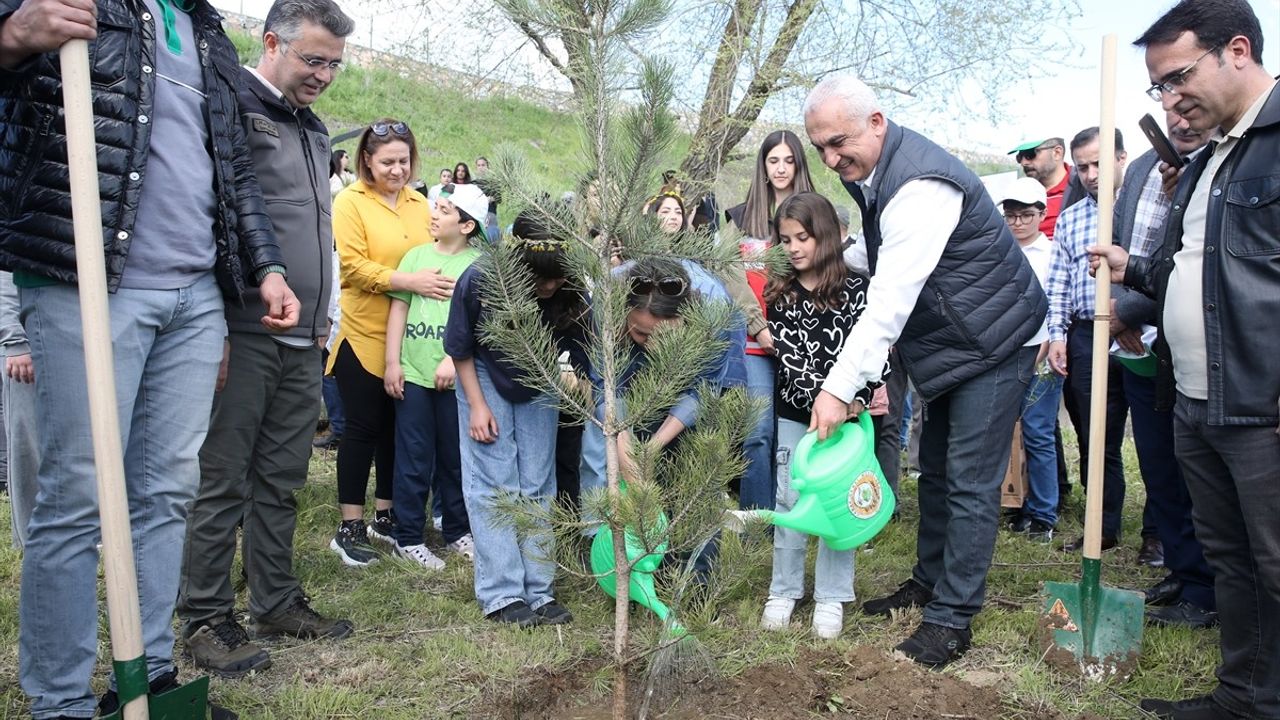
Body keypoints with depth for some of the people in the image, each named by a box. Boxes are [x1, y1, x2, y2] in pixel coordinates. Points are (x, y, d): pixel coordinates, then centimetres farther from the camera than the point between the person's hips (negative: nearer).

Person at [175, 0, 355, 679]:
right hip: (244, 334, -8)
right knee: (222, 482, 0)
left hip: (303, 341, 8)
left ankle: (277, 602, 24)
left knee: (281, 481, 13)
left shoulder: (314, 129, 19)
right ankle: (206, 619, 11)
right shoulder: (233, 106, -7)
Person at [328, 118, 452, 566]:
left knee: (396, 427, 13)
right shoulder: (350, 202, -6)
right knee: (363, 428, 2)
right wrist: (409, 282, -24)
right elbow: (354, 267, -15)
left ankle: (384, 515, 27)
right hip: (364, 336, -5)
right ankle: (350, 527, 13)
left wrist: (438, 279, -2)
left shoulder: (418, 204, 8)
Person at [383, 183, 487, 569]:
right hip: (413, 372, 1)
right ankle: (408, 537, 17)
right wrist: (392, 362, 0)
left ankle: (457, 531, 26)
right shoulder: (417, 255, 5)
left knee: (456, 457, 11)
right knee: (414, 458, 6)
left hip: (455, 375, -1)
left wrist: (453, 360, -14)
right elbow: (398, 309, 5)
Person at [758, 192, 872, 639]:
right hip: (794, 413, 3)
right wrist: (819, 398, -17)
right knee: (789, 499, 7)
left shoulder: (854, 288, -5)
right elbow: (787, 355, -5)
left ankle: (831, 598, 15)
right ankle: (784, 591, 19)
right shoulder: (778, 293, 4)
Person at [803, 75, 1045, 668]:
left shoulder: (920, 185, -28)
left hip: (992, 344, -10)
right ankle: (929, 581, 31)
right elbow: (879, 270, 11)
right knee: (935, 470, 17)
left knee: (970, 483, -6)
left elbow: (890, 300, -32)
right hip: (948, 345, 10)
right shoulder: (871, 174, 4)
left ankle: (952, 618, 4)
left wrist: (840, 387, -31)